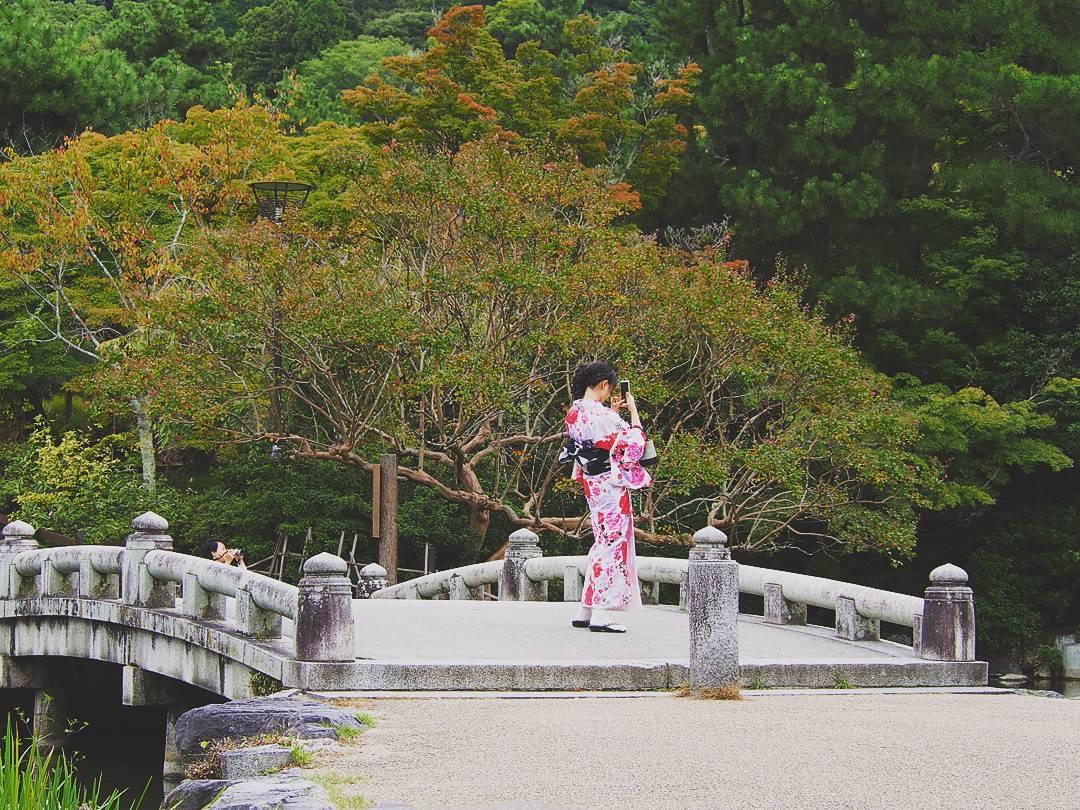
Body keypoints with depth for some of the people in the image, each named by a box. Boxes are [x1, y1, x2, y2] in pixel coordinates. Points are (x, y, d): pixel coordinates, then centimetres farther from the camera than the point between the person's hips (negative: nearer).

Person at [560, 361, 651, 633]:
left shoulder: (574, 412, 6)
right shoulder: (601, 414, -20)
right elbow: (634, 442, -15)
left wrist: (613, 413, 17)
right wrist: (633, 411, -5)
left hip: (592, 484, 9)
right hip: (611, 484, -9)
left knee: (602, 541, 16)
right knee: (614, 542, -4)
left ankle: (585, 611, 17)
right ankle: (602, 614, -5)